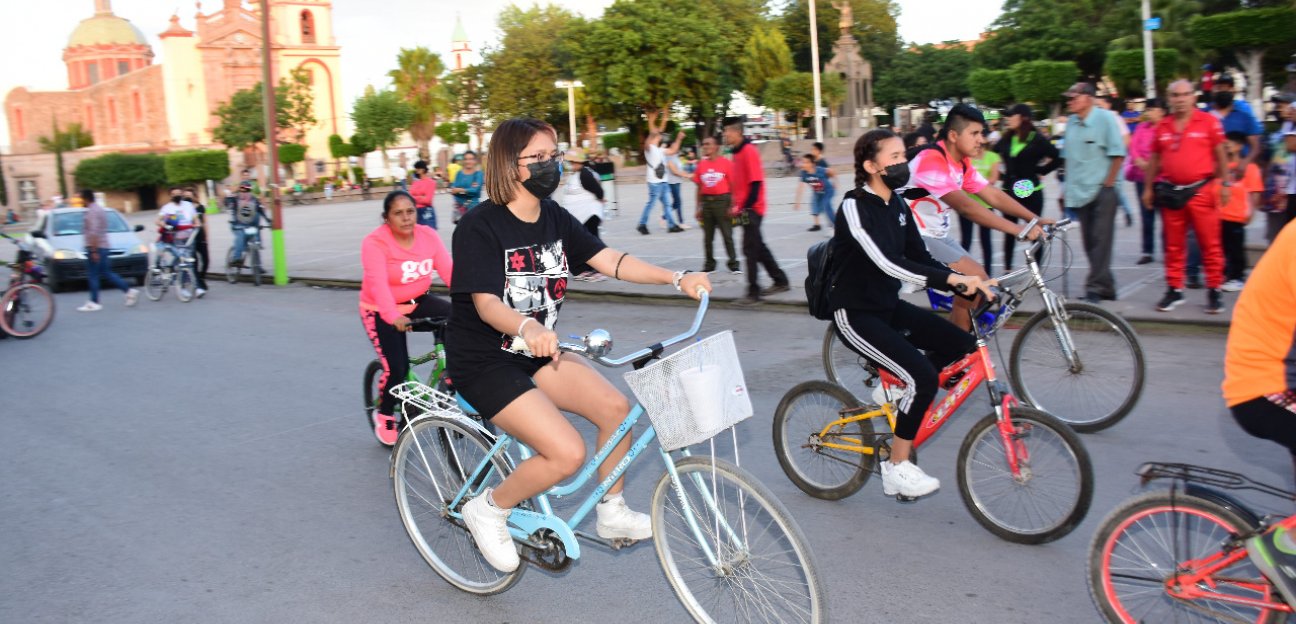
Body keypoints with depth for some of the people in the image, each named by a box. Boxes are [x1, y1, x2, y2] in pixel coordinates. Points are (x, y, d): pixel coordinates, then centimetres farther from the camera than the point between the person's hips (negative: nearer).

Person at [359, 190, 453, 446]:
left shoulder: (428, 235, -8)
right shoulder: (375, 242, -21)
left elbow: (449, 269, -19)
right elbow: (378, 284, -34)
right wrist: (394, 317, -50)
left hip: (417, 302, 4)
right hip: (382, 312, -4)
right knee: (396, 369, -13)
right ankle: (384, 415, 18)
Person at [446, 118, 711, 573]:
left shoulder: (553, 217, 2)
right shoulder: (479, 227, -19)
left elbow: (608, 260, -2)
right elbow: (486, 303, -29)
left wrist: (677, 278, -14)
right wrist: (528, 327, -51)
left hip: (536, 352, 7)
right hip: (483, 364, -7)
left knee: (615, 406, -8)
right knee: (568, 453, -20)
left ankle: (611, 514, 12)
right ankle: (489, 510, 5)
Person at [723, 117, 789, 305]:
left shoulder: (749, 151, -15)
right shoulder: (737, 152, 13)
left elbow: (756, 182, -19)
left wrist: (746, 206, -21)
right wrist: (737, 205, 15)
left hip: (751, 209, -10)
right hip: (744, 208, 10)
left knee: (751, 249, -8)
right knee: (759, 247, 16)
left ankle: (754, 293, -4)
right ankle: (780, 281, 27)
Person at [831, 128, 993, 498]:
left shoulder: (897, 204, 6)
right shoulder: (855, 207, -19)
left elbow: (919, 258, 6)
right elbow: (887, 263, -32)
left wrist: (967, 283, -10)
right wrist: (952, 278, -39)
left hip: (888, 306, 8)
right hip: (855, 315, -8)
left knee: (962, 345, -4)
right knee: (923, 376, -23)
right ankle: (898, 468, -7)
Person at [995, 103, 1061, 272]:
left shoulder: (1037, 139, -7)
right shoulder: (1006, 139, 7)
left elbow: (1058, 157, -9)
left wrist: (1041, 170, -7)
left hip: (1031, 191, -5)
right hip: (1009, 190, 5)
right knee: (1009, 231, 9)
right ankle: (1007, 268, 17)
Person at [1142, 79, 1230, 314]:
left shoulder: (1208, 121, 0)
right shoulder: (1162, 126, 9)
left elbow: (1220, 155, 3)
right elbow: (1154, 159, 15)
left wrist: (1225, 183, -3)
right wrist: (1148, 188, 11)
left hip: (1202, 191, -3)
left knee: (1210, 245, 0)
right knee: (1173, 246, 8)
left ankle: (1214, 291, 8)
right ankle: (1174, 290, 16)